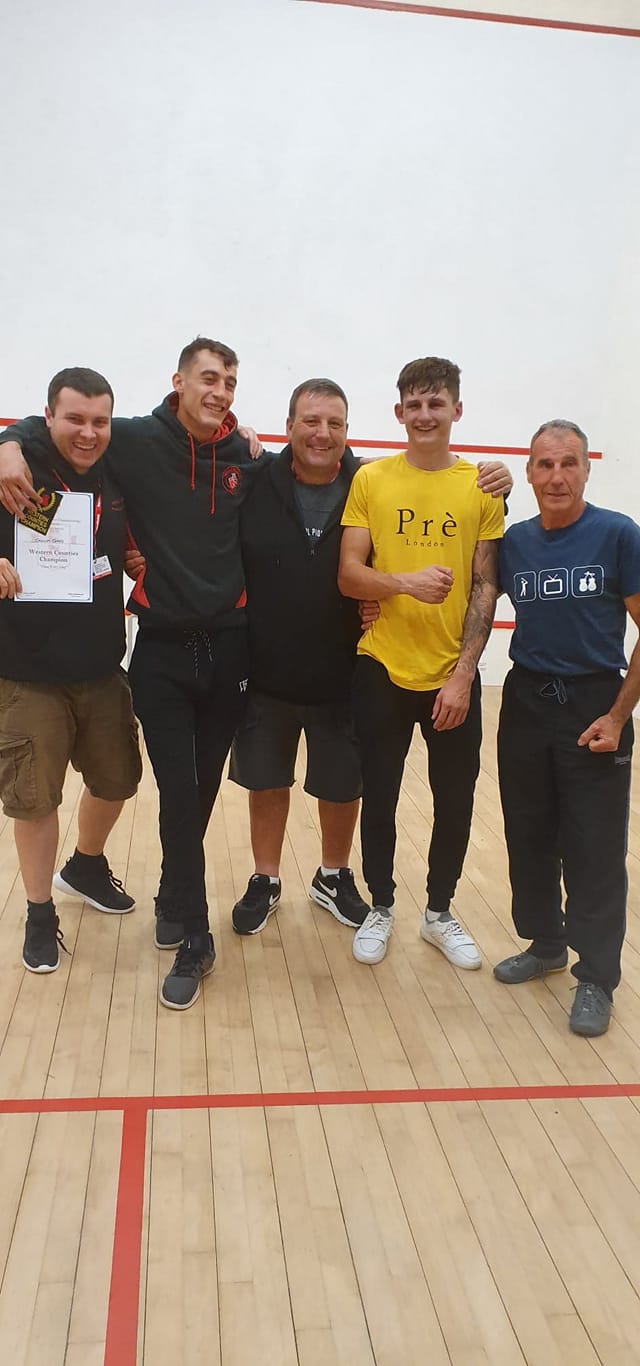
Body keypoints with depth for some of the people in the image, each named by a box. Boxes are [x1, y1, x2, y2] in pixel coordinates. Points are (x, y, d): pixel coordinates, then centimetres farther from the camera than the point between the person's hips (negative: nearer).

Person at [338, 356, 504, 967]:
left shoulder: (481, 487, 1)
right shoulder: (371, 480, 0)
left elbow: (486, 588, -1)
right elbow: (348, 576, -4)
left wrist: (463, 673, -9)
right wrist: (406, 582, -23)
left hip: (452, 677, 1)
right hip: (382, 669, 0)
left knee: (454, 803, 10)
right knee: (379, 797, 10)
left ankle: (439, 912, 32)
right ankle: (380, 907, 31)